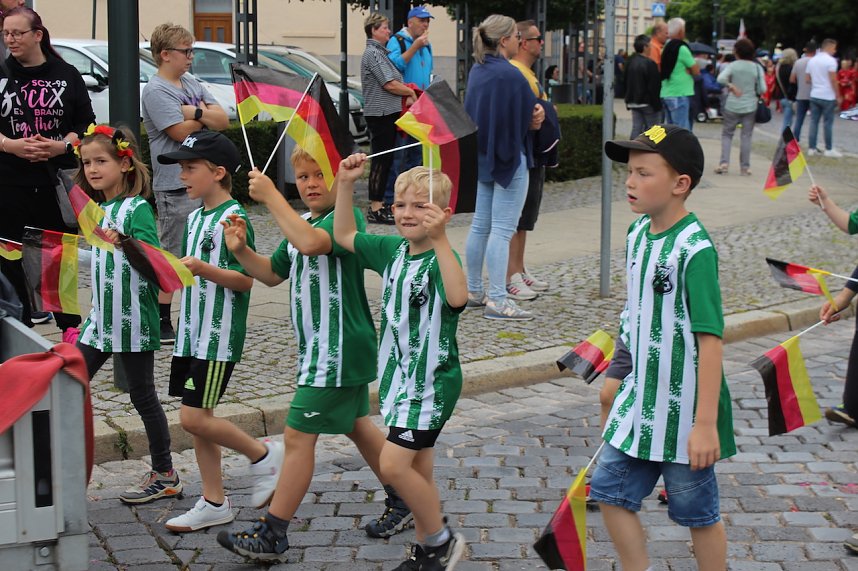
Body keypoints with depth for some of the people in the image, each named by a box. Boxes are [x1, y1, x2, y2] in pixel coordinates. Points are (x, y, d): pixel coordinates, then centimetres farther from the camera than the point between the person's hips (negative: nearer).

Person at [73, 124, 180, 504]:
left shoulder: (138, 209, -12)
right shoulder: (97, 210, 11)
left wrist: (123, 242, -36)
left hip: (134, 321, -8)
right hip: (100, 319, 8)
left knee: (142, 396, 2)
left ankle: (164, 476, 15)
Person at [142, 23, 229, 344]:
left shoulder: (191, 84, 15)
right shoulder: (156, 91, -9)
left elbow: (223, 121, 7)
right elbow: (181, 131, -19)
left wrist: (194, 111, -11)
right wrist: (205, 114, -2)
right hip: (175, 185, -8)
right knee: (173, 255, -5)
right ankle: (162, 323, 0)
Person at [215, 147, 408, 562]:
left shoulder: (346, 216, -17)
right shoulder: (302, 222, 13)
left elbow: (311, 242, -38)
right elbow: (274, 274, 18)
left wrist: (270, 196, -33)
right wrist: (241, 251, 0)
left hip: (338, 350, -10)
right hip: (320, 348, 10)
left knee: (298, 435, -7)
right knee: (356, 425, 21)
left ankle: (271, 535, 0)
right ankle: (402, 503, 37)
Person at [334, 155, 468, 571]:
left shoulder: (442, 258, -20)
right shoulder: (392, 250, 3)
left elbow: (457, 297, -41)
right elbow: (343, 235, 17)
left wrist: (439, 239, -50)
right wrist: (345, 184, 5)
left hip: (432, 381, -8)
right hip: (399, 377, 8)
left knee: (394, 464, -14)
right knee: (417, 469, 15)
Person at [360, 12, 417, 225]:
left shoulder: (381, 52, 19)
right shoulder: (372, 53, -13)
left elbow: (395, 79, 22)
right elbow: (390, 85, -18)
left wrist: (407, 96, 6)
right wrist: (410, 92, -4)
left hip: (388, 113, 10)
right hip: (380, 114, -10)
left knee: (386, 159, 12)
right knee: (381, 160, -8)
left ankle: (379, 203, 18)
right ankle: (375, 209, -6)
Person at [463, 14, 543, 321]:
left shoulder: (477, 70, 7)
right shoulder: (509, 75, -19)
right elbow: (532, 116, -15)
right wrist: (539, 116, 9)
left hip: (483, 156, 9)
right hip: (509, 159, -9)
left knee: (480, 225, 15)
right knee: (502, 229, -7)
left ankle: (473, 291, 23)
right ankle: (497, 300, -6)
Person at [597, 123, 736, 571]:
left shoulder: (694, 249, -21)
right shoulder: (638, 233, 2)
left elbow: (710, 338, -23)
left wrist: (706, 423, -25)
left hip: (683, 409, -7)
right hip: (640, 398, 8)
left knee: (696, 511, 8)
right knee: (610, 491, 11)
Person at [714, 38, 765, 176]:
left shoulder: (733, 66, -6)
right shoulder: (757, 68, -2)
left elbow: (721, 78, -21)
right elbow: (762, 89, -4)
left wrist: (731, 86, -6)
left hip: (732, 106, -1)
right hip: (750, 107, 1)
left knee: (727, 134, 10)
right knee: (746, 136, 7)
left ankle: (724, 162, -4)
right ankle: (745, 167, 7)